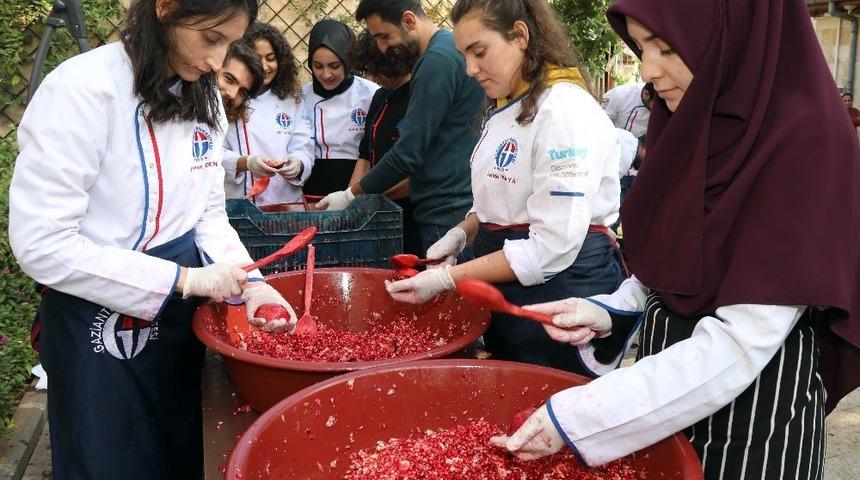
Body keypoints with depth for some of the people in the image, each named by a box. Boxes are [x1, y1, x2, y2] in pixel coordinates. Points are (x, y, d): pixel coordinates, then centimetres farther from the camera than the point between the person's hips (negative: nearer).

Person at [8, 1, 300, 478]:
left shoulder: (203, 97, 0)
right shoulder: (81, 89, -22)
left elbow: (209, 213, 6)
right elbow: (41, 245, -24)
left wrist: (248, 283, -12)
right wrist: (183, 279, -23)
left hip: (180, 312, 6)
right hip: (101, 323, -6)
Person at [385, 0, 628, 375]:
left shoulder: (566, 110, -20)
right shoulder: (505, 109, 9)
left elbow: (552, 246, -24)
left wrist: (446, 280, -22)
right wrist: (461, 233, 0)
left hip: (560, 287, -9)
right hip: (505, 290, 9)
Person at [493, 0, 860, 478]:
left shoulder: (808, 144, -23)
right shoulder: (691, 123, 0)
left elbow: (740, 346, -26)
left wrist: (573, 419, -27)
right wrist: (611, 308, -7)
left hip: (755, 404, -6)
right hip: (667, 381, 7)